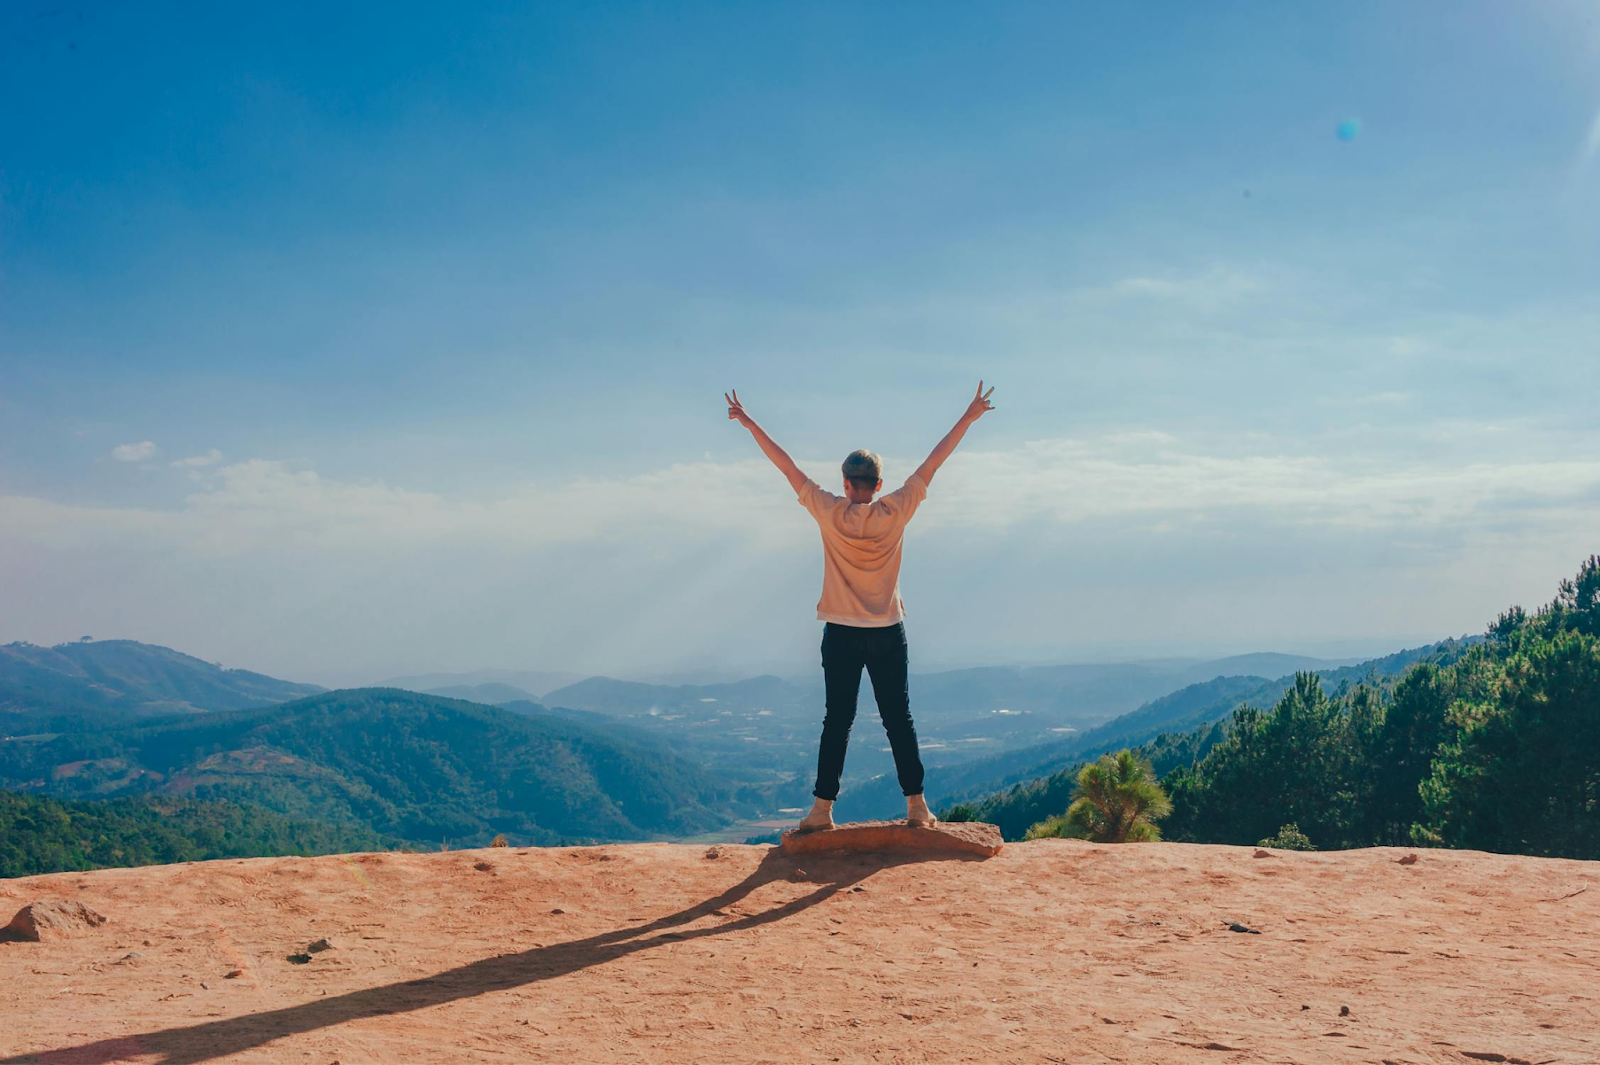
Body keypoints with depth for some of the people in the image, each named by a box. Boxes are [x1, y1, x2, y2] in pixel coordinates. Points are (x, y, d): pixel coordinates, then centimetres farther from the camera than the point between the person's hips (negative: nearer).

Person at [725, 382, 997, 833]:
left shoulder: (830, 513, -6)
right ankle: (916, 805, 8)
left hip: (841, 634, 0)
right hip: (888, 632, 1)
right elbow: (933, 463, 2)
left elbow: (787, 466, -1)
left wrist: (750, 424, 7)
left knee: (837, 721, 4)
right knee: (899, 719, 6)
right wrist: (968, 418, 10)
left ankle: (823, 807, 4)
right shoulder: (895, 512, -5)